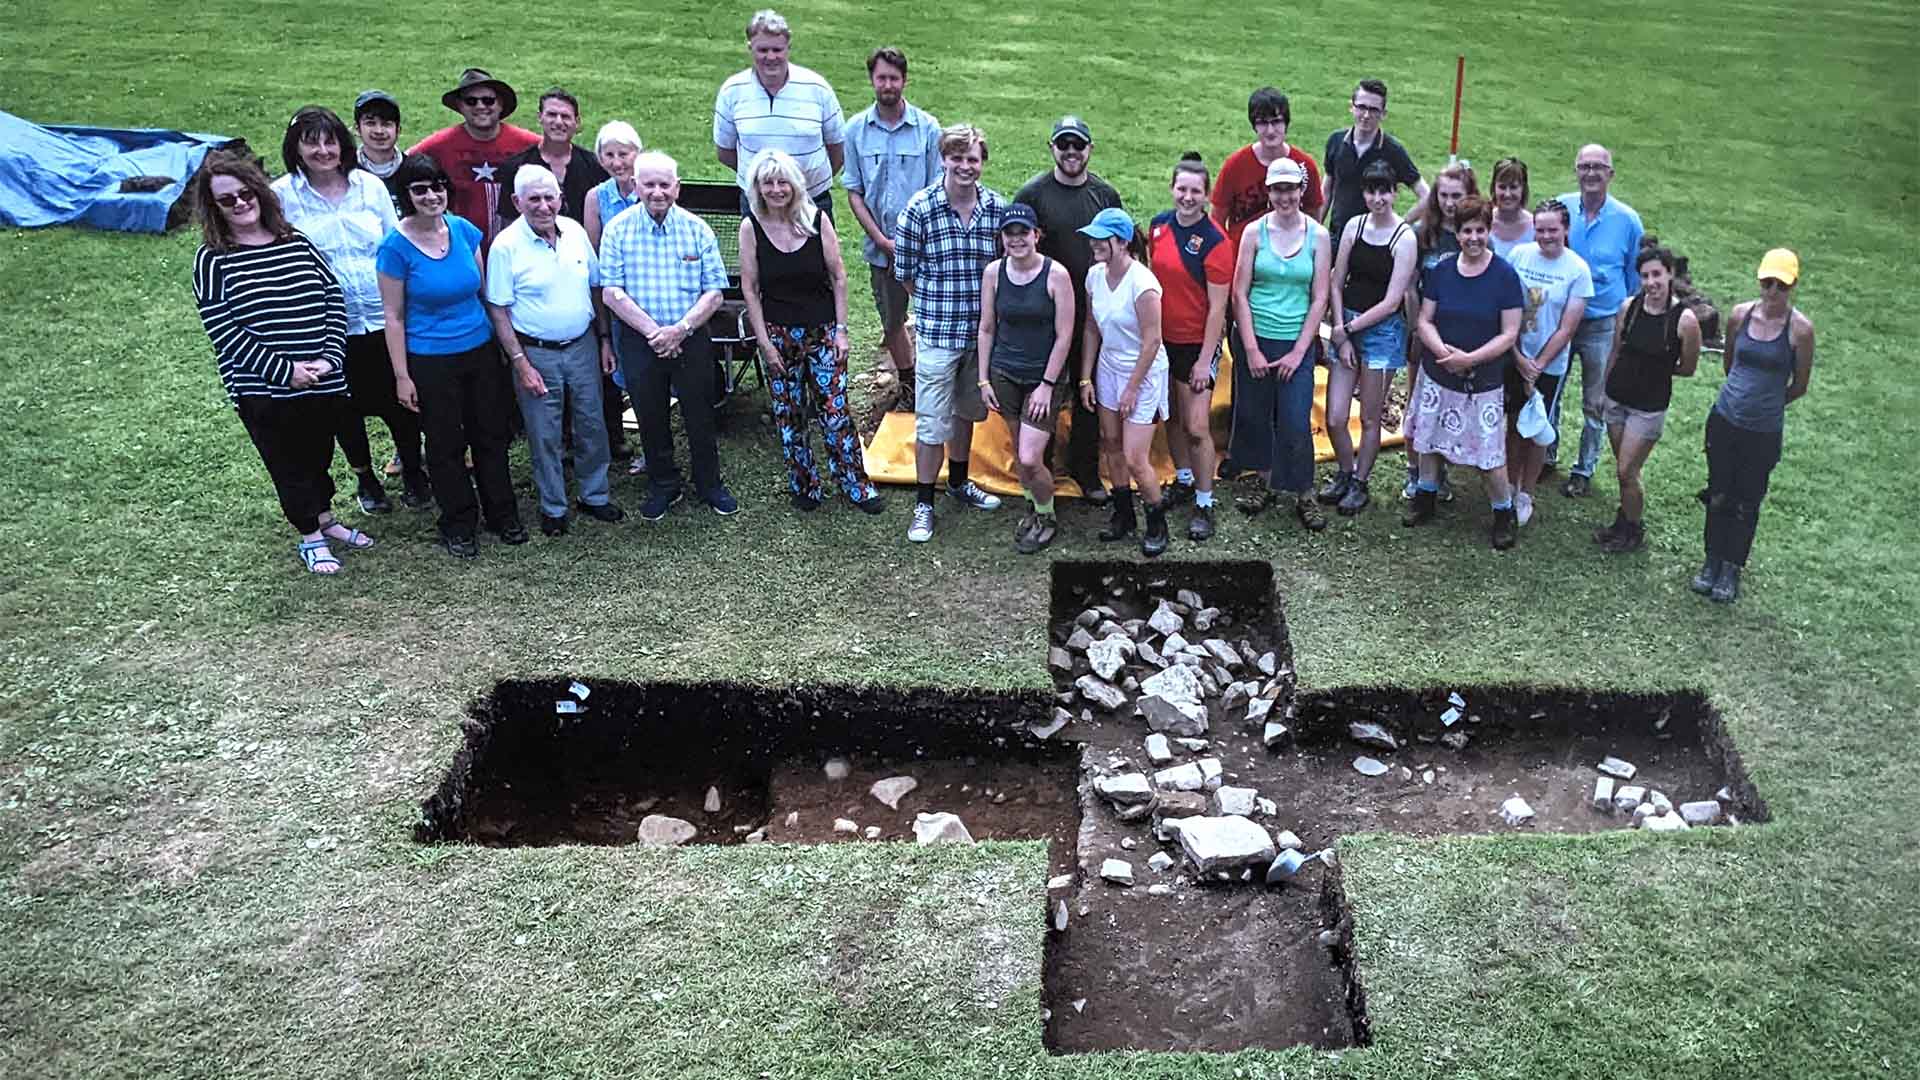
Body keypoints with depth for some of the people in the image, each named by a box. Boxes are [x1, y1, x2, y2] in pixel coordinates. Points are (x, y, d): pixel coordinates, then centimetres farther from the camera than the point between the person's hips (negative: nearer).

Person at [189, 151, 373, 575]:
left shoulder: (298, 244, 5)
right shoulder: (212, 260, -6)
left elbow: (334, 297, 3)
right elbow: (224, 332, -12)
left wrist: (330, 357, -10)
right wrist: (285, 370, -18)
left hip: (325, 382, 3)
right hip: (264, 392, -3)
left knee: (318, 456, 19)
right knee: (288, 465, 9)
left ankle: (325, 520, 41)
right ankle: (310, 538, 27)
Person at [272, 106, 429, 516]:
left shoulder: (370, 185, 0)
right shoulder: (282, 195, -6)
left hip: (383, 318, 1)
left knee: (399, 402, 9)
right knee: (347, 407, 15)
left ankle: (413, 471, 32)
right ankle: (366, 478, 36)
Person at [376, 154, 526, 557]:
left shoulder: (464, 230, -2)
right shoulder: (396, 246, -13)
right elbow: (393, 316, -9)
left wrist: (503, 342, 11)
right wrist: (402, 376, -9)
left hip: (481, 350, 4)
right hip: (431, 361, -4)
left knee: (491, 435, 13)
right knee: (446, 445, 9)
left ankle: (502, 514, 29)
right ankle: (457, 525, 24)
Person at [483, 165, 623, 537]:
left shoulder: (575, 231, 0)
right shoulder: (506, 245, -14)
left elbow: (596, 289, 10)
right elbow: (498, 311, -11)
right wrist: (521, 363, -15)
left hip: (583, 346, 4)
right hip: (536, 353, -4)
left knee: (592, 424, 13)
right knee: (544, 436, 7)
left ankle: (595, 496, 31)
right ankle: (552, 508, 23)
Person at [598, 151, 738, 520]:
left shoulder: (697, 230, -2)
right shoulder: (618, 230, -4)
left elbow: (713, 292, -4)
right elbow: (612, 292, -9)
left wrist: (681, 329, -17)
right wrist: (653, 331, -17)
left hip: (691, 338, 0)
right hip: (639, 339, 0)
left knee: (700, 415, 9)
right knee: (650, 416, 12)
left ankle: (710, 485, 27)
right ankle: (663, 487, 29)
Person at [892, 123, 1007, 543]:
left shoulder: (998, 207, -2)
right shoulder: (920, 208, -12)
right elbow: (904, 273, -4)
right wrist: (939, 303, -1)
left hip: (982, 330, 4)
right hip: (936, 332, -4)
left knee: (966, 412, 21)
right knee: (932, 422, 0)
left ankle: (959, 482, 40)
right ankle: (923, 504, 14)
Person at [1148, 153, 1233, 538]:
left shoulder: (1215, 241, -16)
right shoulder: (1159, 225, 1)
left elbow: (1217, 307, -15)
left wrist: (1205, 360, -16)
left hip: (1197, 343, -6)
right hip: (1161, 338, 6)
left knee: (1197, 427, -6)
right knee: (1172, 417, 18)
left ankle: (1204, 504, 7)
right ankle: (1184, 479, 38)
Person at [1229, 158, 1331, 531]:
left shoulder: (1318, 236, -2)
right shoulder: (1255, 231, -3)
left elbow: (1319, 299, -1)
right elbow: (1239, 294, -3)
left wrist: (1299, 352, -6)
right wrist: (1251, 350, -8)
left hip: (1297, 343, -1)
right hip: (1256, 338, 1)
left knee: (1296, 422, -2)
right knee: (1254, 414, 10)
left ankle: (1304, 495, 12)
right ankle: (1260, 480, 29)